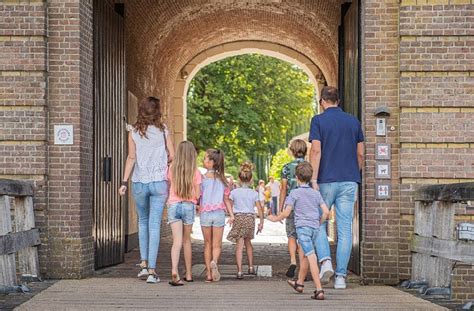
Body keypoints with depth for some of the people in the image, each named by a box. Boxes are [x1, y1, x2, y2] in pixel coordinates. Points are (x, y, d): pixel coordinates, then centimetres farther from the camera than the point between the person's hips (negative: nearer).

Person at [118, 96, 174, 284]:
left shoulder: (134, 132, 1)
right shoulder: (163, 131, 0)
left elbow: (131, 157, -3)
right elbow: (172, 155, 0)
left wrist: (125, 182, -2)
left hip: (139, 182, 1)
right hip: (159, 182, -1)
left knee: (143, 222, 20)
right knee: (154, 225, 0)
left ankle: (144, 264, 15)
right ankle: (152, 270, -4)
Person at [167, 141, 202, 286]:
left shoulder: (172, 169, -1)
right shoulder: (195, 171, -5)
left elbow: (169, 186, 6)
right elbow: (197, 195, -4)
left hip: (173, 205, 0)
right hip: (189, 206, 0)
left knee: (177, 240, -6)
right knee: (186, 240, 16)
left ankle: (174, 271, -29)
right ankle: (188, 274, 24)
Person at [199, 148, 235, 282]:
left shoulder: (203, 178, -7)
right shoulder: (222, 179, 4)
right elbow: (226, 199, 5)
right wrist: (231, 215, 8)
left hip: (205, 213, -1)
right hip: (219, 213, 2)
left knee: (207, 244, 11)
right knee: (217, 245, 5)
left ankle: (209, 273, 8)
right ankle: (214, 262, -25)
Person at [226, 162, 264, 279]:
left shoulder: (234, 192, -2)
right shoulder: (254, 193, 1)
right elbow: (260, 209, 0)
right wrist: (261, 222, 8)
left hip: (238, 218, -2)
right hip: (250, 218, 2)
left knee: (239, 245, -4)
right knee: (248, 242, 23)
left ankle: (239, 271, -12)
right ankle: (251, 267, 25)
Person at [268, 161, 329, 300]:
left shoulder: (295, 193, -4)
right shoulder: (316, 193, 10)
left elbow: (286, 212, -6)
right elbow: (326, 212, 4)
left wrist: (275, 219, 11)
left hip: (302, 227, -5)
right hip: (315, 228, 5)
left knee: (311, 258, -12)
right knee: (305, 255, 22)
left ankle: (319, 290, -19)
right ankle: (299, 283, 38)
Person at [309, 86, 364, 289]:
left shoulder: (318, 121, -3)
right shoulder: (353, 122, 9)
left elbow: (316, 151, -12)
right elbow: (360, 154, 9)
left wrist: (314, 180, -12)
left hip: (326, 181, -3)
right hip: (349, 181, 3)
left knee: (319, 224, 13)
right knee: (345, 230, 3)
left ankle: (326, 261, -8)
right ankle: (341, 276, 2)